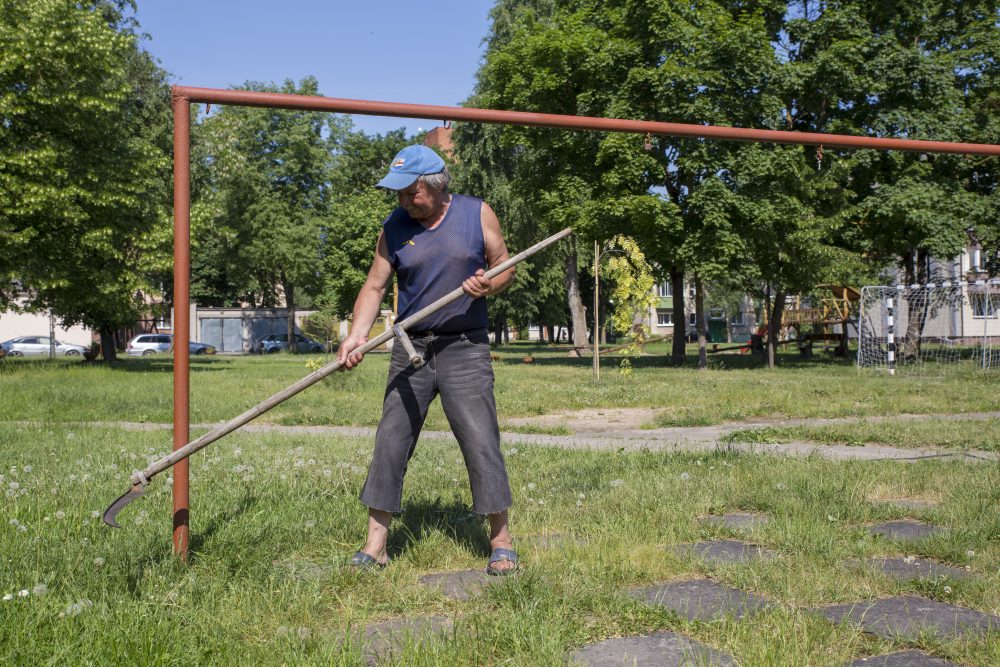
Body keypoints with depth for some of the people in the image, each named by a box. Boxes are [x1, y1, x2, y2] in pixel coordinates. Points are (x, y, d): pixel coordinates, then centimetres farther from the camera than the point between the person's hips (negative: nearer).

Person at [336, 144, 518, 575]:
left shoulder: (477, 214, 0)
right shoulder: (395, 228, 5)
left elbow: (506, 267, 7)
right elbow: (375, 286, 2)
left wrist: (488, 286, -16)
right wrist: (357, 335, -13)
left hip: (465, 349, -2)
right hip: (410, 350, 2)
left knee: (481, 443, -5)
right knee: (390, 442, 1)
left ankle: (501, 541, 8)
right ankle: (375, 545, 10)